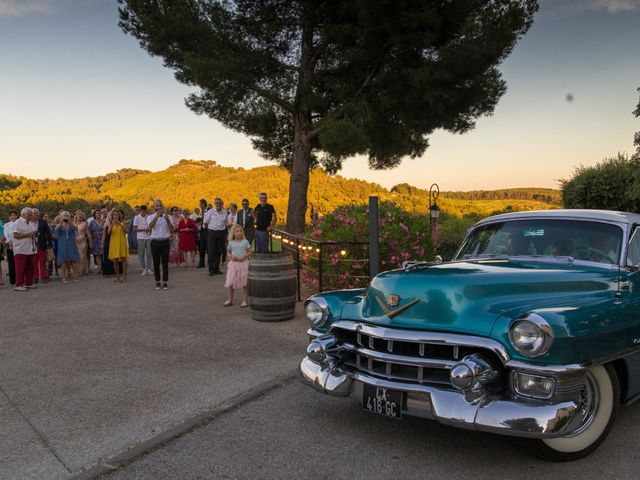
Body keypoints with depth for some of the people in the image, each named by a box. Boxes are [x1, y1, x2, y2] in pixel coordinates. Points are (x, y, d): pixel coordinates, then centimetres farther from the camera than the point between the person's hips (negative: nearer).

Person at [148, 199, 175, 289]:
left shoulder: (167, 216, 5)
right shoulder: (151, 217, 5)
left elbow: (172, 230, -6)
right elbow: (150, 226, -18)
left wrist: (167, 219, -18)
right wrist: (157, 216, -31)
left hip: (165, 241, 0)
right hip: (155, 242, 0)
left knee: (165, 263, 1)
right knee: (156, 263, 6)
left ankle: (165, 282, 8)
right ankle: (157, 282, 15)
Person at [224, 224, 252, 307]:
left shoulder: (245, 242, 1)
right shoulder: (231, 243, 6)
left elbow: (249, 252, 1)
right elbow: (228, 253, 13)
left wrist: (244, 256, -16)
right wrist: (231, 256, -8)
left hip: (243, 263, -2)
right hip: (233, 263, 2)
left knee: (244, 283, 0)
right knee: (231, 282, 5)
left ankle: (245, 300, 10)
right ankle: (230, 299, 19)